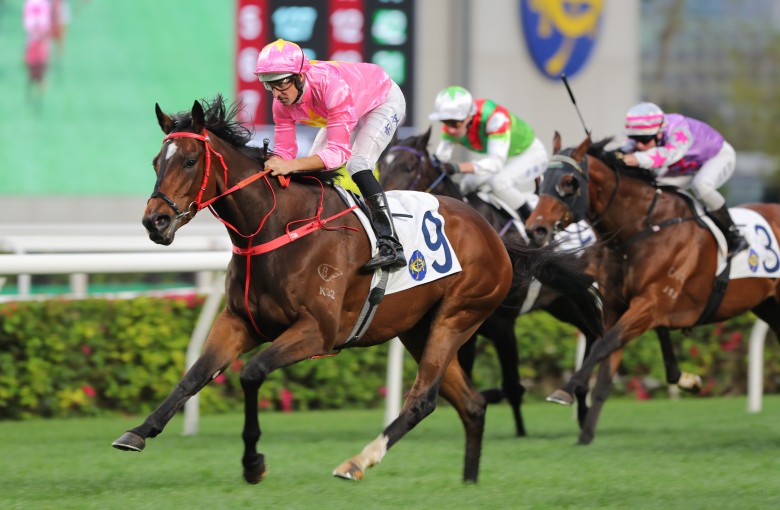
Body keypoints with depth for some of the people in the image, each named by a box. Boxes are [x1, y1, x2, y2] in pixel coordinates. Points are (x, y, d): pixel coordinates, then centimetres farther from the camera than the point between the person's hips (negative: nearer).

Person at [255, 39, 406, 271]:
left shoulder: (330, 85, -45)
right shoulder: (282, 103, -23)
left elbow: (339, 152, -47)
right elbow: (284, 152, -17)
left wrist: (291, 165, -58)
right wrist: (271, 166, -40)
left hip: (384, 101, -8)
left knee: (357, 164, -27)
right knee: (312, 168, 1)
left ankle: (390, 245, -31)